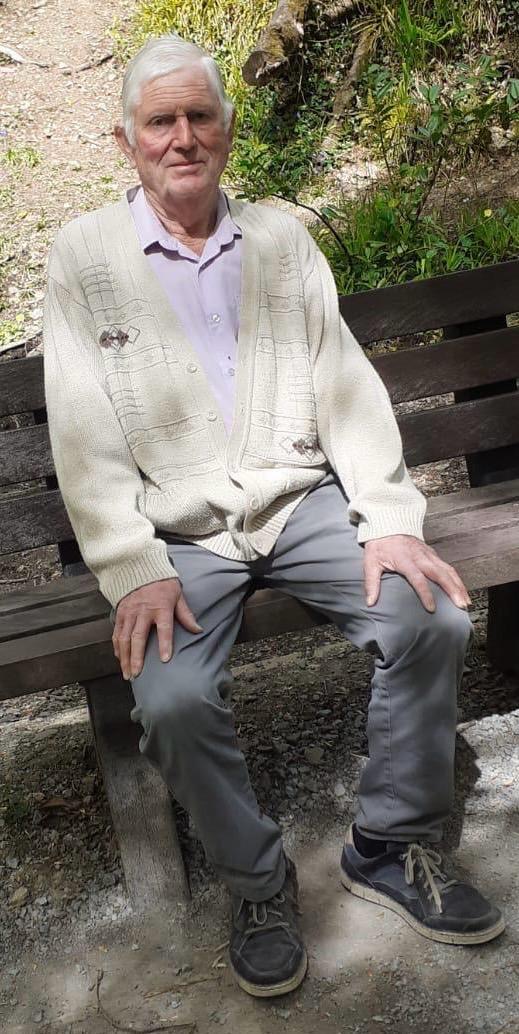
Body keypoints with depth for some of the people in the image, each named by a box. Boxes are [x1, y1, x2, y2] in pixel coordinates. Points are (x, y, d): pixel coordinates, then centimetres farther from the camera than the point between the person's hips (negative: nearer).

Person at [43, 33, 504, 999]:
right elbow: (82, 430, -5)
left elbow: (345, 384, 4)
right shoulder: (84, 255, 2)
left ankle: (390, 846, 4)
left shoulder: (281, 237, 10)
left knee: (433, 621, -19)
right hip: (178, 530, -2)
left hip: (303, 500, 3)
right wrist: (133, 572, -15)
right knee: (170, 697, -26)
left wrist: (390, 520, -8)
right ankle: (257, 880, 4)